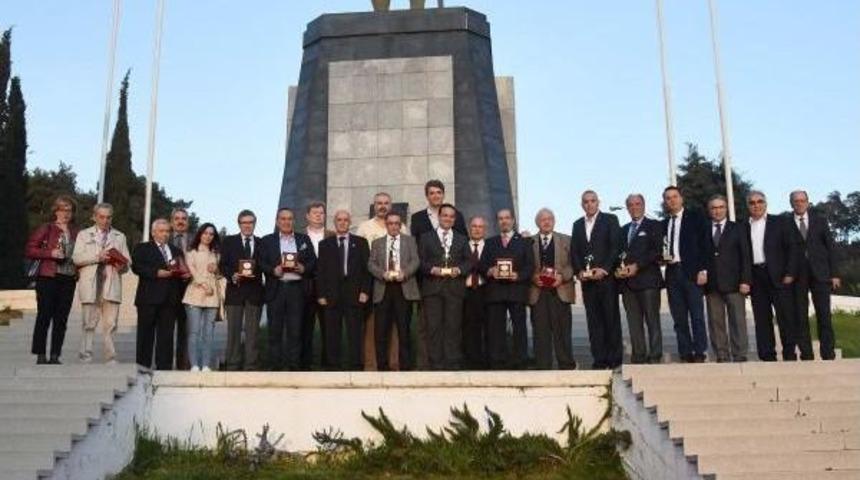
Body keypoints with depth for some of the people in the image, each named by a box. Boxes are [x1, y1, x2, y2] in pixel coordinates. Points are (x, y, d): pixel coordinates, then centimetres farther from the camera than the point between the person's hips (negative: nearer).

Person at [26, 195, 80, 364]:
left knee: (61, 319, 4)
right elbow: (30, 250, -2)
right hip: (48, 277, -4)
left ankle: (55, 356, 9)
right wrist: (50, 253, -14)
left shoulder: (76, 232, 13)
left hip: (68, 279, 4)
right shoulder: (46, 229, 2)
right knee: (44, 317, -3)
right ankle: (40, 355, 3)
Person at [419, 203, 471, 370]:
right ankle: (435, 363, 2)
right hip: (432, 287, -1)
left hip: (454, 287, 1)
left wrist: (459, 269, -8)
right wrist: (432, 269, -13)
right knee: (434, 327, -3)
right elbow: (420, 261, 4)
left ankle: (453, 363, 5)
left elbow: (468, 261, 11)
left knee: (453, 326, 0)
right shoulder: (426, 237, 12)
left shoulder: (462, 239, 18)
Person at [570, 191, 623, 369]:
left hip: (606, 277, -4)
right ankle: (599, 359, 6)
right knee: (593, 321, 3)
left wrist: (604, 269, -14)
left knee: (611, 319, -1)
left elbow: (616, 247, -5)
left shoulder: (610, 220, 4)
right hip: (587, 280, 4)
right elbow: (574, 252, 13)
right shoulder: (577, 225, 17)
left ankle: (614, 359, 4)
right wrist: (579, 271, -3)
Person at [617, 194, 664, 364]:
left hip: (648, 280, -5)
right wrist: (618, 269, 0)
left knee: (652, 321, -3)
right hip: (627, 282, 5)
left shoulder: (654, 226, 7)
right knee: (634, 323, 3)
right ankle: (638, 357, 5)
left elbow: (657, 251, -5)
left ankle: (655, 357, -1)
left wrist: (636, 266, -13)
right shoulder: (623, 230, 23)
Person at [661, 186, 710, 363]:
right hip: (672, 273, 4)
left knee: (697, 315, -3)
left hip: (691, 272, -4)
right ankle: (685, 355, 8)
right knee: (679, 318, 4)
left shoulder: (695, 218, 3)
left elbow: (704, 244, -2)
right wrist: (662, 257, -1)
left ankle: (699, 354, 1)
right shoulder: (664, 223, 16)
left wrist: (702, 270, -10)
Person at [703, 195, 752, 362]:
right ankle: (721, 357, 5)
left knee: (738, 321, -3)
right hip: (712, 284, 1)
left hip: (733, 284, -1)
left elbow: (745, 256, 3)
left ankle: (739, 356, 1)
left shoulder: (736, 229, 8)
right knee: (715, 323, 1)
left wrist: (745, 280, -6)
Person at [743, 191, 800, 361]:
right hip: (756, 278, 2)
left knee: (786, 316, -3)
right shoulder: (743, 227, 12)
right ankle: (767, 357, 7)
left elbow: (794, 247, 1)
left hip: (778, 276, -2)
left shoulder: (780, 222, 7)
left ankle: (790, 354, 4)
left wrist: (790, 273, -8)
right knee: (761, 319, 3)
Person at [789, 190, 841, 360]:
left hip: (820, 274, 1)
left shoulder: (820, 221, 10)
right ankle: (806, 355, 5)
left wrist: (834, 274, 1)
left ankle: (828, 354, 4)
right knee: (800, 316, 0)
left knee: (824, 315, 0)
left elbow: (830, 248, 8)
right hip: (797, 276, -1)